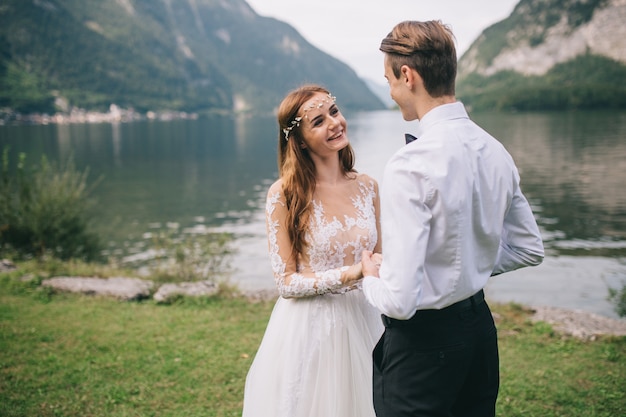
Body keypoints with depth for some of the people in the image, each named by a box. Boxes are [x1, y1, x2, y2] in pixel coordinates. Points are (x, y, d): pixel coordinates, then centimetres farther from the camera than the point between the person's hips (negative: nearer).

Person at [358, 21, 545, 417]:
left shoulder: (410, 164, -25)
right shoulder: (496, 151, -1)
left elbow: (400, 301, -26)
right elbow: (530, 250, 11)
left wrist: (371, 279, -6)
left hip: (422, 343, -7)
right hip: (480, 328, 8)